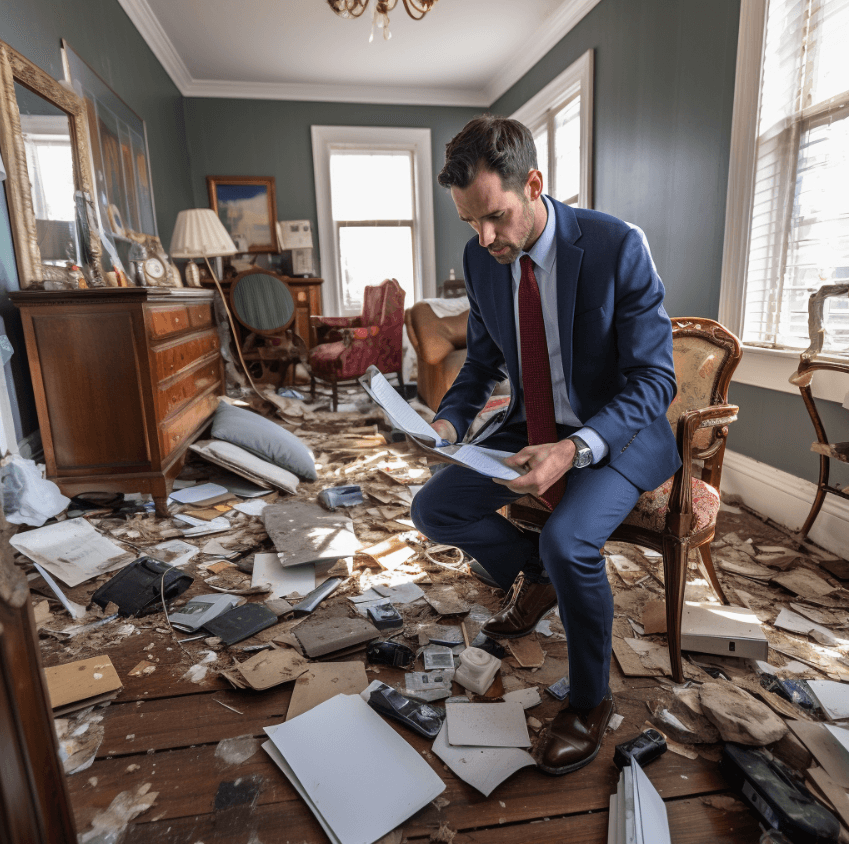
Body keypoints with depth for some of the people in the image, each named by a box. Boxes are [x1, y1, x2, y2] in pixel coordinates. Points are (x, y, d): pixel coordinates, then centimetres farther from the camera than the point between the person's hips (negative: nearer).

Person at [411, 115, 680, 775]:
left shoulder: (617, 247, -19)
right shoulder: (480, 259, -3)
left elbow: (654, 380, -19)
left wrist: (573, 449, -36)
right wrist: (450, 421, -12)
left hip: (618, 430, -5)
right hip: (531, 424, 6)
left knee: (567, 539, -31)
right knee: (433, 509, -7)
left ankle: (590, 702, 0)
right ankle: (536, 579, 20)